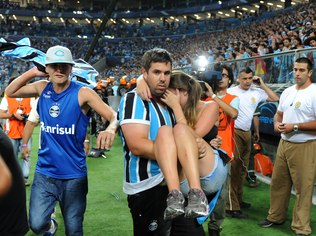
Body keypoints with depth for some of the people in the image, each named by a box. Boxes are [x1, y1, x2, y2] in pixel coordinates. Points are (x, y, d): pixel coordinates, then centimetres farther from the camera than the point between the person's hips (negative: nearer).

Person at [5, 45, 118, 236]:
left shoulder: (83, 93, -13)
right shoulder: (42, 88, 1)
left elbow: (114, 116, -17)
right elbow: (10, 92, 11)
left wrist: (111, 129, -41)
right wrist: (33, 72, -3)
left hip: (74, 175, -2)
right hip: (44, 172, 3)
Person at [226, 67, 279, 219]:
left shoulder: (256, 92, 7)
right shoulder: (230, 92, -9)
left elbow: (275, 99, 10)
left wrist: (262, 85, 4)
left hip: (247, 133, 7)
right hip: (233, 132, -7)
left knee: (242, 169, 15)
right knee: (233, 169, -8)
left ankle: (238, 200, 29)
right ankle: (231, 207, -6)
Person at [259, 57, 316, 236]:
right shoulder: (287, 92, 11)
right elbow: (279, 113, 20)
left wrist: (295, 127, -20)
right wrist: (276, 123, -2)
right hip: (284, 143, 7)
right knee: (278, 182, 15)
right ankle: (276, 216, 33)